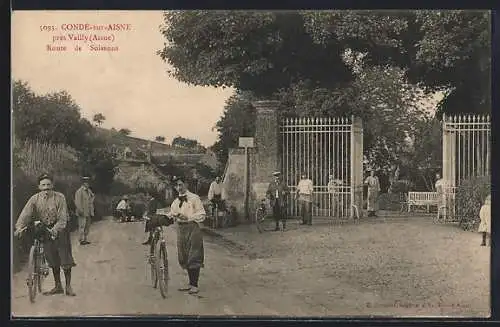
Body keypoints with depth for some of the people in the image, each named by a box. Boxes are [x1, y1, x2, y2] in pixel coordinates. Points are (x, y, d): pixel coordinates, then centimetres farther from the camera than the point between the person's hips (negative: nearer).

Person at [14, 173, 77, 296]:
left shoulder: (60, 197, -15)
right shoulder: (35, 199, -8)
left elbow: (62, 218, -20)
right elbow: (25, 213, -18)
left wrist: (55, 229, -36)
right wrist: (19, 227, -35)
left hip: (60, 229, -3)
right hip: (45, 231, 3)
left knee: (65, 259, -2)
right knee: (53, 260, 10)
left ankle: (68, 287, 10)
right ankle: (58, 286, 23)